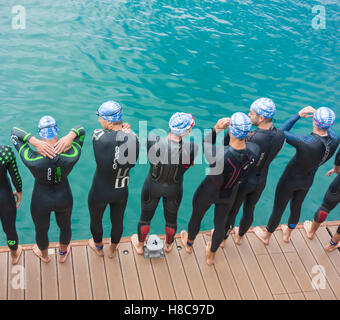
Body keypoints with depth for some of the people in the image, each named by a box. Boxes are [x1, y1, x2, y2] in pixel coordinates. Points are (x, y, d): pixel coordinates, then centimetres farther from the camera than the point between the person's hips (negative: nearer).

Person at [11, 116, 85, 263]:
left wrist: (35, 142, -41)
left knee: (41, 230, 31)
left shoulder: (32, 160, -36)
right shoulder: (71, 157, -31)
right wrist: (70, 136, -36)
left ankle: (44, 255, 62)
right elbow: (81, 130, -17)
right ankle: (63, 254, 61)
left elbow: (14, 132, -27)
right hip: (64, 200, 1)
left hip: (40, 202, -1)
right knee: (65, 227, 32)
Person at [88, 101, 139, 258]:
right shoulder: (134, 139, -19)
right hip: (121, 192, 3)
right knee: (117, 221, 29)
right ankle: (112, 250, 55)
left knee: (96, 220, 29)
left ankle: (98, 248, 56)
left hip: (100, 193, -3)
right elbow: (132, 163, -4)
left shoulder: (99, 137, -31)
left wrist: (120, 131, -10)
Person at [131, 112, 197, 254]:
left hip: (152, 187, 0)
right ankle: (168, 244, 57)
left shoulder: (152, 141, -32)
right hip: (174, 190, 0)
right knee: (171, 219, 29)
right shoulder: (192, 147, -32)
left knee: (145, 217, 27)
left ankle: (140, 245, 53)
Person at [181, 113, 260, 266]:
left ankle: (189, 244, 60)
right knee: (220, 223, 29)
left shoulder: (218, 155, -44)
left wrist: (216, 129, -29)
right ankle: (211, 255, 56)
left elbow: (205, 144, -23)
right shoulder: (254, 150, -30)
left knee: (196, 217, 29)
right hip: (229, 195, 3)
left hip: (207, 193, -3)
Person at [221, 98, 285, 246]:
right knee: (249, 210, 29)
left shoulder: (251, 139, -38)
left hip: (241, 182, -5)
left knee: (231, 212, 21)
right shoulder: (280, 135, -18)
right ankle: (239, 236, 55)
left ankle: (223, 239, 46)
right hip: (261, 182, 5)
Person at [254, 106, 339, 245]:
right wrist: (318, 115, -6)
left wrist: (299, 115, -24)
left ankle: (266, 236, 45)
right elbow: (328, 131, 3)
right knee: (296, 206, 31)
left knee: (278, 210, 20)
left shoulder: (307, 142, -41)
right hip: (307, 181, 6)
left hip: (290, 180, -5)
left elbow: (282, 133, -28)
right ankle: (287, 234, 56)